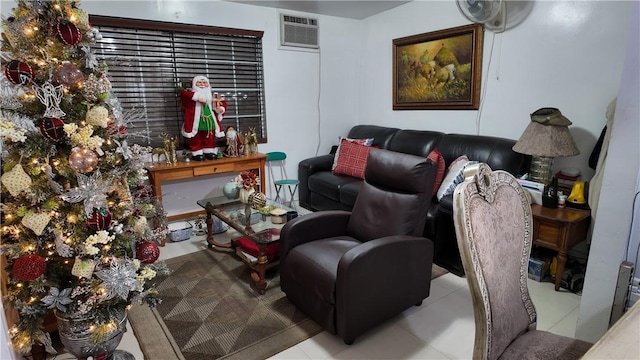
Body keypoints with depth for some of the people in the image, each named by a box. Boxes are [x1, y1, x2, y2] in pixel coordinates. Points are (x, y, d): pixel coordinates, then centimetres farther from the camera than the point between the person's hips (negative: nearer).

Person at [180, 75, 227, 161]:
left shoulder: (212, 96, 13)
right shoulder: (192, 94, 0)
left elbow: (223, 103, 18)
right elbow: (183, 93, -21)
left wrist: (221, 109, -5)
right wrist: (197, 97, -28)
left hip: (209, 121, 4)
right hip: (196, 122, -3)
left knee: (210, 139, 12)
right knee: (196, 139, 3)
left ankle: (209, 152, 25)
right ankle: (197, 153, 14)